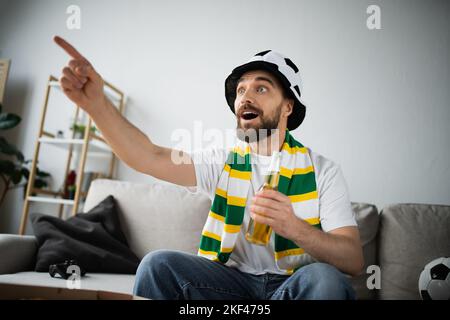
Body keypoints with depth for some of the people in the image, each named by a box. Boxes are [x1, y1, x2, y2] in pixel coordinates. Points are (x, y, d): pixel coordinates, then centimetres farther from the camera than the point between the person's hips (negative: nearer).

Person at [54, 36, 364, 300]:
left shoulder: (324, 171, -5)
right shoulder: (223, 161, -1)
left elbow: (354, 260, -13)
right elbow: (151, 157, -17)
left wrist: (294, 228, -33)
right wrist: (96, 102, -32)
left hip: (294, 283, 0)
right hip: (232, 280, 1)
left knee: (326, 279, -32)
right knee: (158, 263, -23)